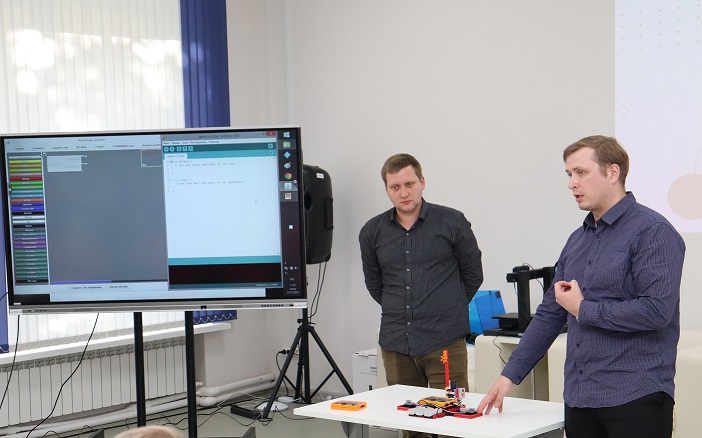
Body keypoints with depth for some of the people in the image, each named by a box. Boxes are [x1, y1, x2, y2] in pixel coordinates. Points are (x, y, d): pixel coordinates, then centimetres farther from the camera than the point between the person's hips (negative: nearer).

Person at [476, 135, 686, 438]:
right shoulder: (578, 239, 16)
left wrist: (583, 309, -8)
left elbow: (656, 310, -20)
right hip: (579, 398, 7)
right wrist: (509, 375, 15)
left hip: (635, 398, -7)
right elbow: (549, 314, 19)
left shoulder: (652, 232, -8)